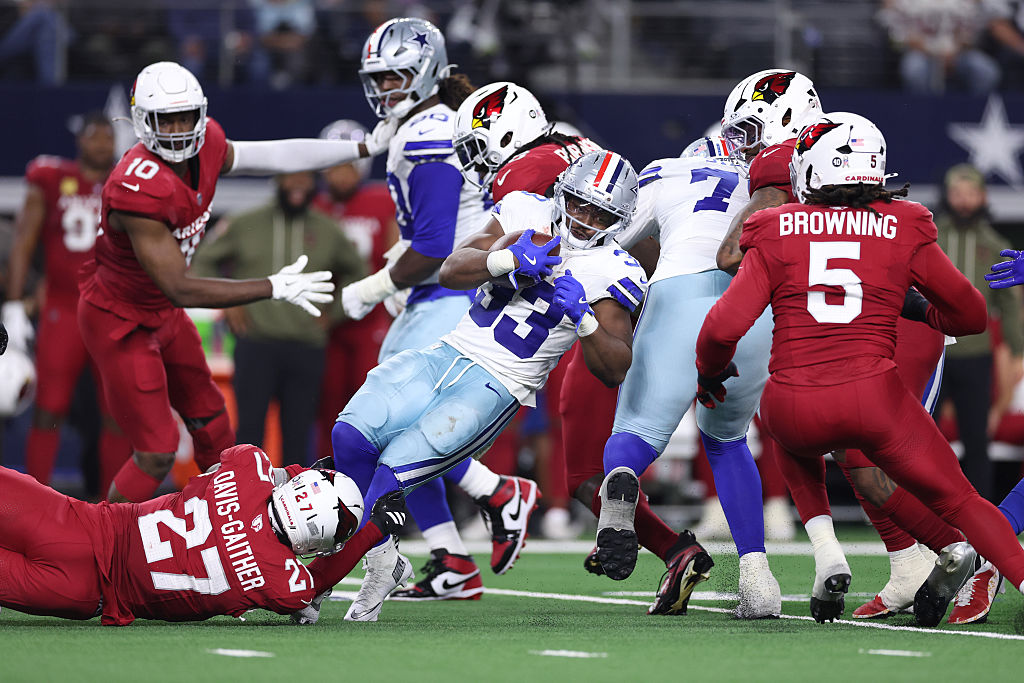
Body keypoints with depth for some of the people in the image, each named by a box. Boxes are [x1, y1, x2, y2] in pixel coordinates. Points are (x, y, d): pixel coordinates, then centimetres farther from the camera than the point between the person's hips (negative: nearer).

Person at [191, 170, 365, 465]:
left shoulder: (327, 232, 8)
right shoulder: (245, 225, 4)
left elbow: (356, 273, 22)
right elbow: (204, 262, 13)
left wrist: (334, 314, 12)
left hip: (307, 349, 2)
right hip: (256, 345, -2)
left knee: (297, 435, 4)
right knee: (249, 428, -5)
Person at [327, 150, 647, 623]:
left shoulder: (610, 272, -6)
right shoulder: (526, 212, 6)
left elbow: (615, 371, -9)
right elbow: (450, 272, -2)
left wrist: (583, 317, -25)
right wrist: (507, 259, -20)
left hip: (498, 387, -4)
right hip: (449, 354, 5)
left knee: (396, 469, -21)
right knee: (352, 434, -17)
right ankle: (382, 562, 0)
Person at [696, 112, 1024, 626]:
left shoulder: (776, 236, 3)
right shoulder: (903, 231, 5)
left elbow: (724, 327, -4)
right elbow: (971, 316, 12)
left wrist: (709, 371, 16)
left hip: (794, 408, 1)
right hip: (873, 396, -1)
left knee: (800, 447, 36)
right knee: (957, 500, 12)